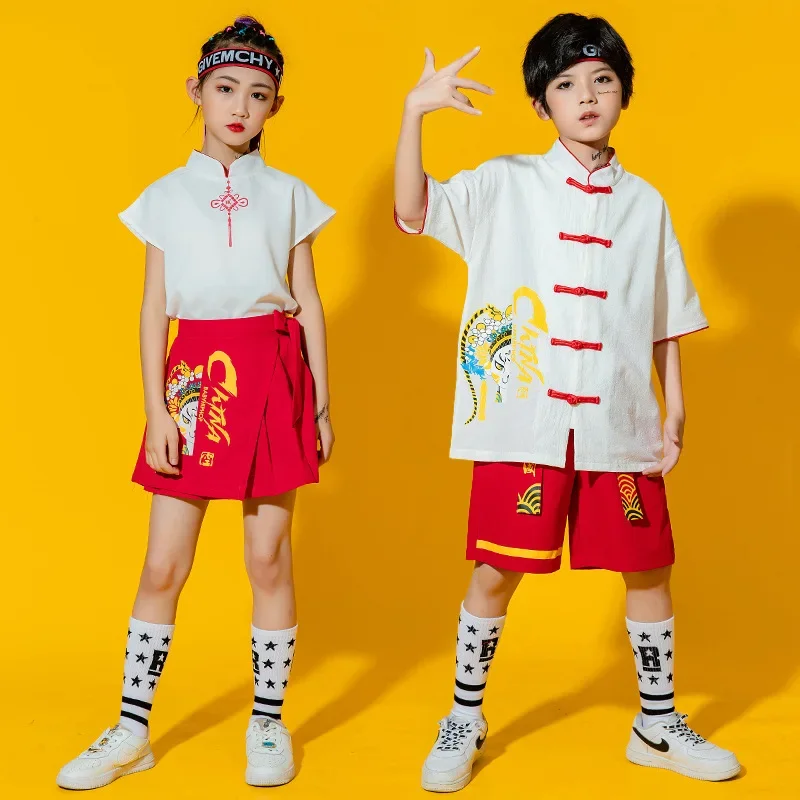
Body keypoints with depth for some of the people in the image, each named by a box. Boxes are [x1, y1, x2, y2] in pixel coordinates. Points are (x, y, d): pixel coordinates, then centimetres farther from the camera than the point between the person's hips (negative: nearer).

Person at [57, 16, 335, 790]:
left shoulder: (288, 195, 9)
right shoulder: (165, 196, 8)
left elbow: (309, 304, 9)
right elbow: (152, 309, 5)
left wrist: (321, 403, 6)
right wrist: (156, 407, -3)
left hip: (272, 374, 0)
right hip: (194, 374, 0)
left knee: (269, 557, 4)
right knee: (163, 565, 3)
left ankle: (268, 724, 18)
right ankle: (132, 730, 16)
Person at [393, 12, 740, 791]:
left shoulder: (644, 203, 9)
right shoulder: (505, 184, 2)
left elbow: (665, 321, 13)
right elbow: (412, 211, -12)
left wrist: (675, 411, 8)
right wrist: (414, 112, -22)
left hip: (619, 427, 3)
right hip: (524, 426, -2)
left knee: (648, 572, 10)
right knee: (495, 573, 3)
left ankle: (657, 726, 30)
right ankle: (464, 722, 23)